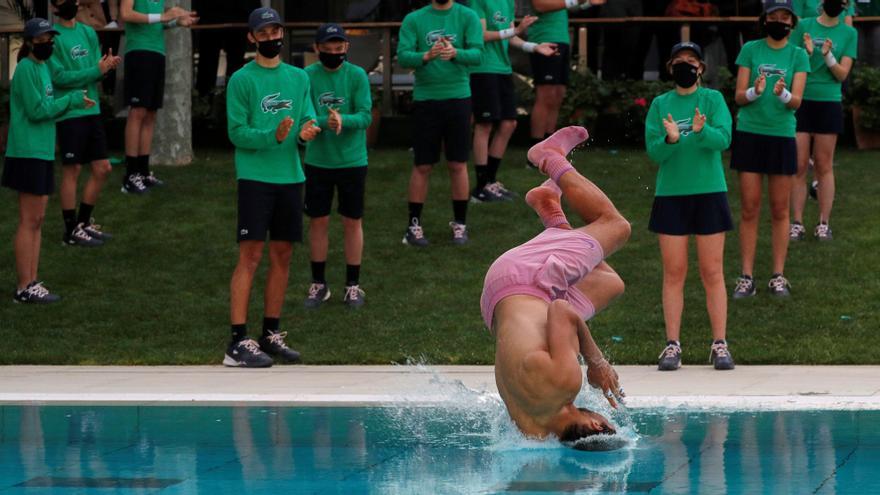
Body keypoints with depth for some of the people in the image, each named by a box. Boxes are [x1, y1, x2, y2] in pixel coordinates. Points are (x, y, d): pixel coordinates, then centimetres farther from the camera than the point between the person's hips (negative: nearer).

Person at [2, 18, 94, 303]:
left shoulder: (43, 67, 15)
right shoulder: (26, 69, -12)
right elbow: (36, 110, -17)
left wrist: (71, 103, 0)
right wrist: (71, 101, -11)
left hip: (43, 152, 9)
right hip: (28, 153, -9)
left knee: (37, 221, 10)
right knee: (29, 221, -7)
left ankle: (32, 284, 14)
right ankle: (25, 288, -4)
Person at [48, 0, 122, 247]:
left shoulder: (88, 33, 12)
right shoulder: (53, 37, -9)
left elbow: (95, 73, 10)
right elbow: (59, 76, -15)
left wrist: (107, 65, -13)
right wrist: (97, 70, -17)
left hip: (92, 111, 7)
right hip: (69, 113, -7)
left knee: (102, 169, 9)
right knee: (72, 170, -2)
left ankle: (84, 222, 22)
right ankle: (71, 231, 6)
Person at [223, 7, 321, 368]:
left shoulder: (299, 78, 12)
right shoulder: (242, 80, -4)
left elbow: (308, 117, 7)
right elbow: (237, 132, -9)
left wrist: (307, 130, -16)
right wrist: (274, 136, -24)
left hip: (291, 176, 6)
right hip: (255, 176, -6)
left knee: (282, 255, 9)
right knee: (250, 256, -9)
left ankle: (271, 334, 19)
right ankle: (238, 343, -11)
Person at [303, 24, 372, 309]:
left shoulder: (357, 76, -6)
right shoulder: (307, 76, -5)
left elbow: (365, 116, -11)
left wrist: (344, 120, -30)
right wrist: (325, 121, -30)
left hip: (352, 160, -1)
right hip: (317, 161, 1)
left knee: (352, 221, 7)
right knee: (318, 221, 8)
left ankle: (353, 285, 19)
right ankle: (318, 284, 22)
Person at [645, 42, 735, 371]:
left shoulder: (713, 100, 3)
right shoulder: (660, 105, 6)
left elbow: (723, 139, -12)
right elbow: (653, 152, -3)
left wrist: (701, 131, -32)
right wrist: (670, 139, -23)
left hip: (709, 193, -1)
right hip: (670, 195, 1)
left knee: (712, 273, 1)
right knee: (674, 273, 2)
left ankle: (720, 344, 4)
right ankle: (673, 345, 5)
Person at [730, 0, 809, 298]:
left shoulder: (798, 55, 2)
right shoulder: (750, 50, 1)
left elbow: (796, 101, -6)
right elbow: (739, 97, -1)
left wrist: (782, 94, -28)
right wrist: (755, 91, -23)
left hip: (782, 136, 0)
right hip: (750, 134, 0)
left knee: (780, 210, 5)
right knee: (749, 209, 2)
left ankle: (778, 276, 12)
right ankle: (746, 277, 6)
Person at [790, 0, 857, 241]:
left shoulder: (849, 33, 4)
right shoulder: (804, 27, 2)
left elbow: (842, 74, -1)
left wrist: (828, 56, -19)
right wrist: (807, 54, -18)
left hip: (829, 103, 0)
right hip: (801, 101, 0)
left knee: (824, 166, 4)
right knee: (799, 166, -1)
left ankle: (823, 224, 9)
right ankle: (797, 223, 3)